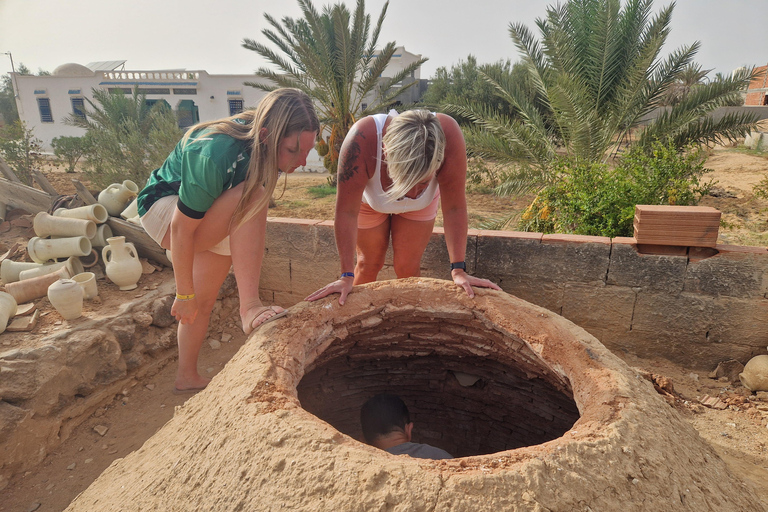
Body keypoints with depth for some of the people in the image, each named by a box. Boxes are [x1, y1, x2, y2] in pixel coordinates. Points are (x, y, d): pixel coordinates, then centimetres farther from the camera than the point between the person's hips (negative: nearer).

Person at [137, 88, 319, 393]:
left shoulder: (259, 143, -15)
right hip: (165, 209, -7)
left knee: (204, 301, 11)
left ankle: (187, 377, 30)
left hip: (210, 219, 7)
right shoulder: (214, 156, -38)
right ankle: (249, 307, -34)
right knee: (252, 197, -34)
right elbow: (182, 230, -29)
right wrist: (184, 294, -19)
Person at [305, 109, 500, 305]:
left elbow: (454, 208, -33)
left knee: (408, 269, 0)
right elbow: (347, 212, -37)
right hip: (370, 200, -1)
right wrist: (346, 276, -35)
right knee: (369, 264, 10)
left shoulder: (448, 134, -41)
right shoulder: (361, 140, -45)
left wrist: (458, 270, -33)